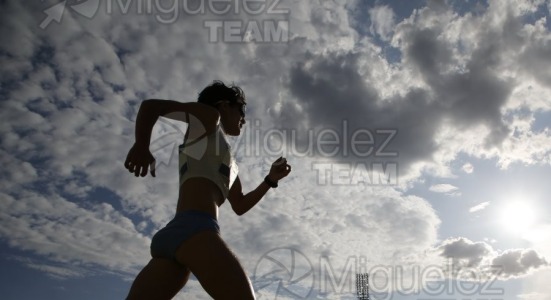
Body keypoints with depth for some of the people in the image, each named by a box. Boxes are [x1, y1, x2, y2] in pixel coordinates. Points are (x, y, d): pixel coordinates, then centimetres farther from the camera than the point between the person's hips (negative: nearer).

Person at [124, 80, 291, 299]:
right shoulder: (210, 116, 15)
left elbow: (240, 206, 42)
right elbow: (150, 105, 4)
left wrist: (271, 179, 34)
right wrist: (141, 146, -12)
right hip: (194, 228, -8)